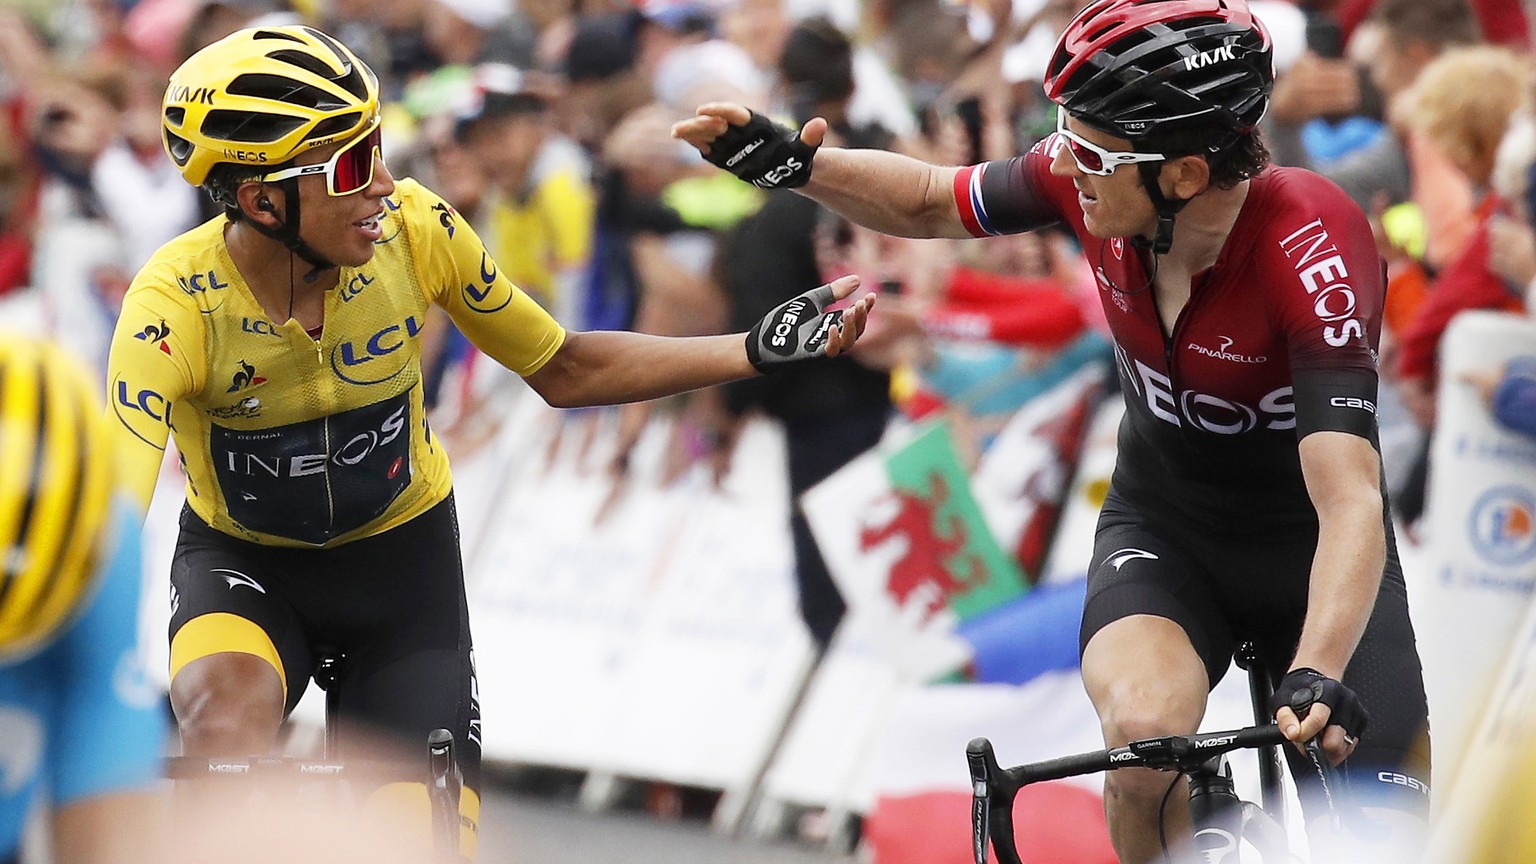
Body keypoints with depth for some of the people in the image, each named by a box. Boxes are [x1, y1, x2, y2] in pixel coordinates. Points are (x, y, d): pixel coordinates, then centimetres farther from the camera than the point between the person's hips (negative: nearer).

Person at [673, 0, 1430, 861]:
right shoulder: (1091, 178, -20)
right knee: (1144, 728, -30)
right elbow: (928, 203, 1)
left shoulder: (1312, 249, -33)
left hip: (1311, 551, -2)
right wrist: (794, 164, -17)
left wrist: (1319, 677, -56)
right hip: (1161, 529, 2)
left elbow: (1351, 504, -41)